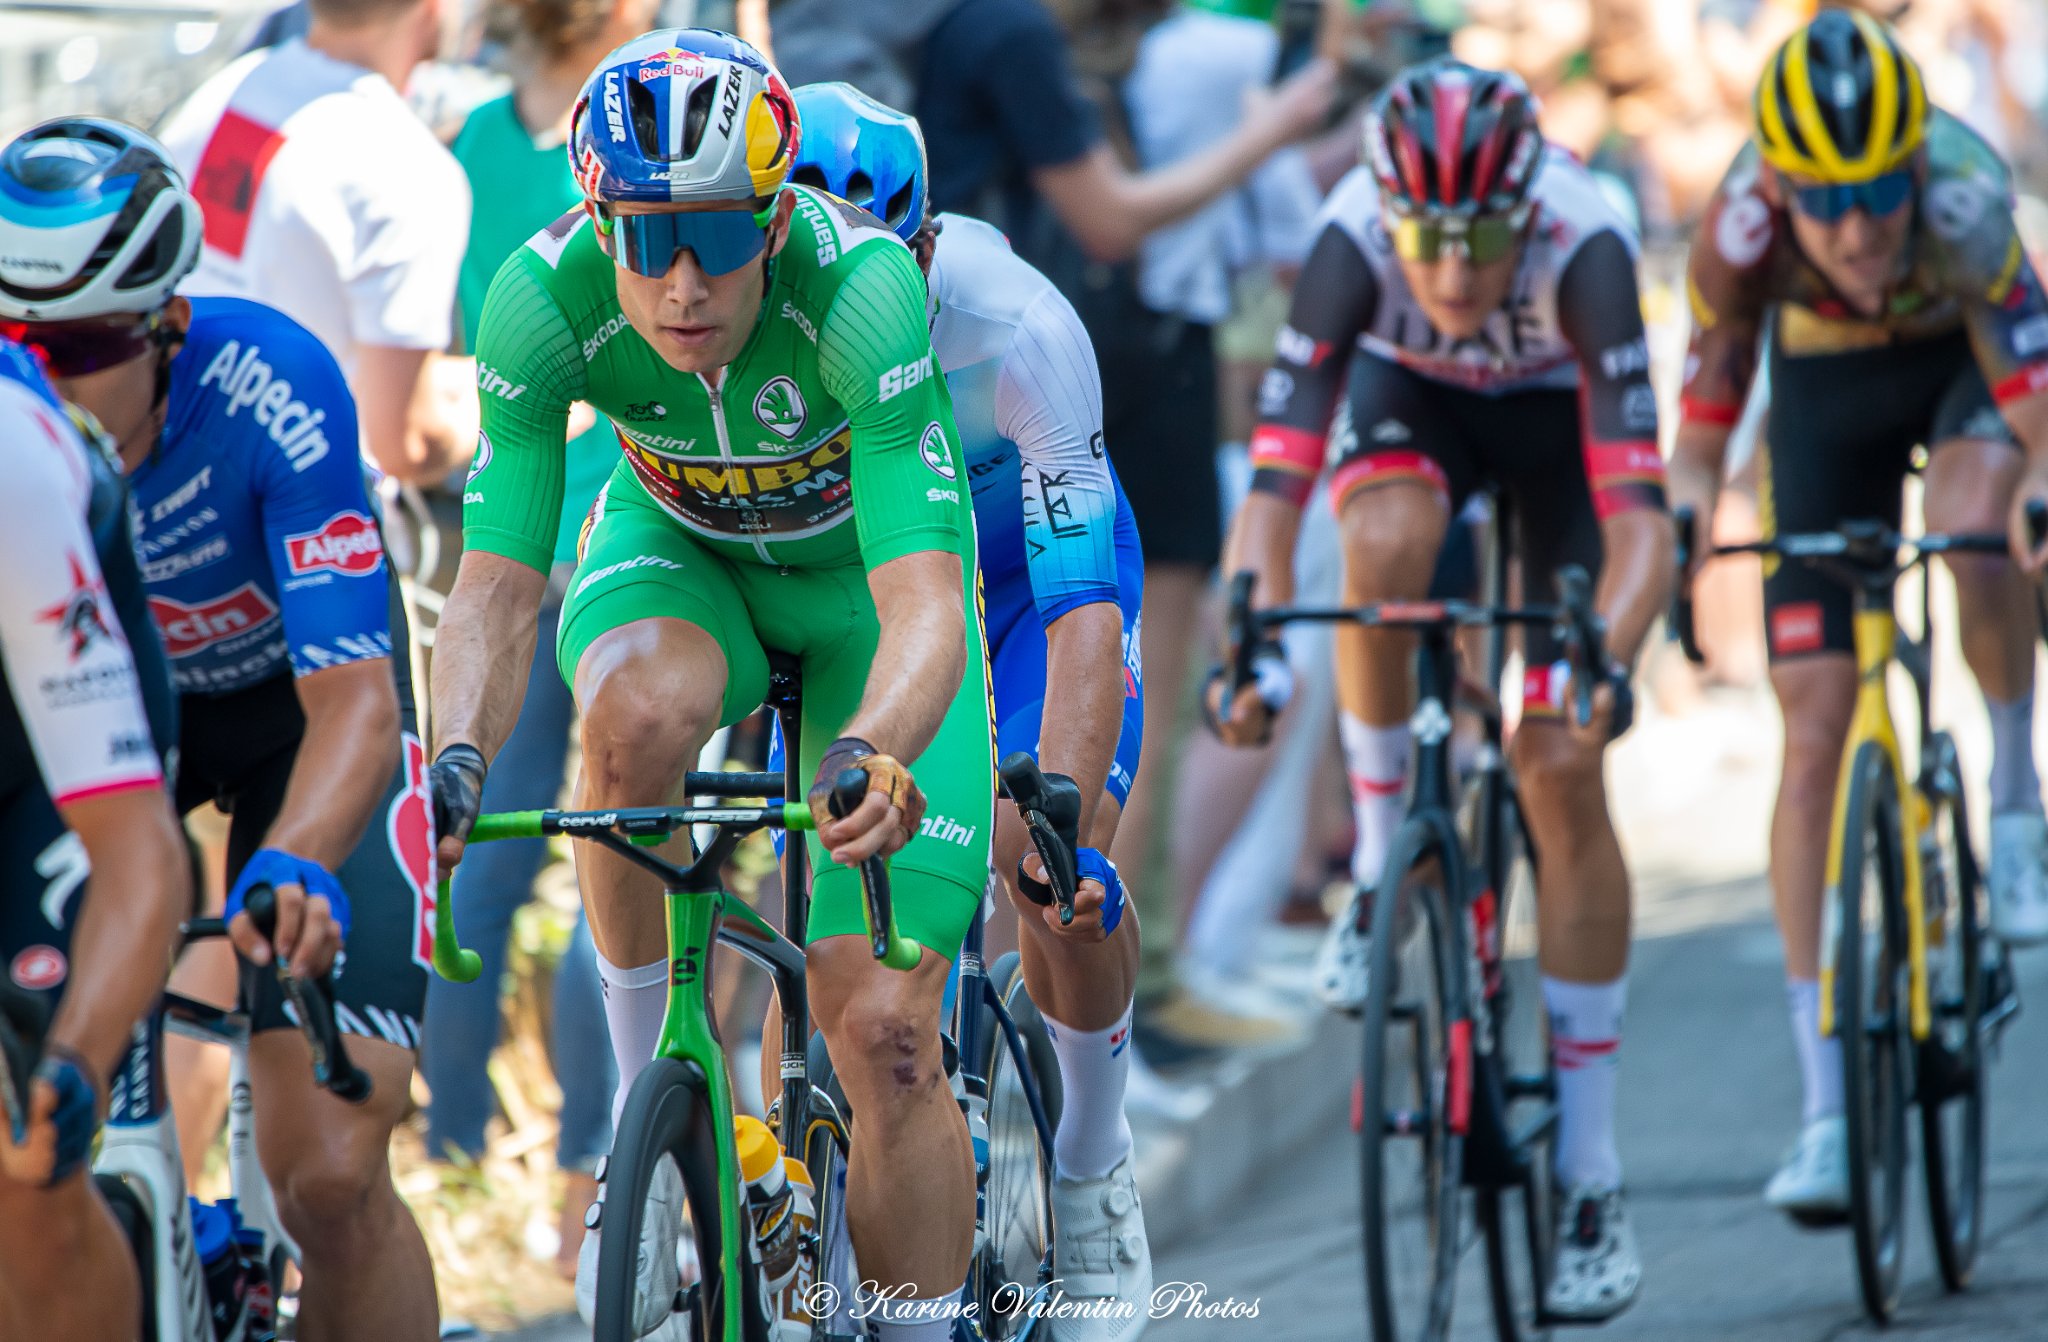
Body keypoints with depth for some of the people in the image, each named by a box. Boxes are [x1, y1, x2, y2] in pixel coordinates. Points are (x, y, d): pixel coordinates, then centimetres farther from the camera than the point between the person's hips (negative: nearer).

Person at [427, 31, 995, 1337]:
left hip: (859, 574, -1)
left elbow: (926, 603, -44)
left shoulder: (860, 285, -37)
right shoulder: (545, 295, -30)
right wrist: (460, 759, -49)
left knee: (883, 1030, -11)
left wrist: (875, 751, -63)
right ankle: (644, 1099, -16)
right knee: (641, 716, -36)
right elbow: (497, 581, -29)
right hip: (678, 545, 1)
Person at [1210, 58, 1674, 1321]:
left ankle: (1593, 1178, -4)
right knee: (1387, 544, -36)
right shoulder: (1354, 243, -35)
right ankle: (1382, 863, -12)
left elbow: (1639, 515, -44)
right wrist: (1251, 645, -55)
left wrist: (1609, 663, -61)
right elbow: (1274, 485, -39)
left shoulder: (1581, 245, -39)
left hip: (1558, 409, -1)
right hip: (1414, 395, 1)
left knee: (1563, 773, -11)